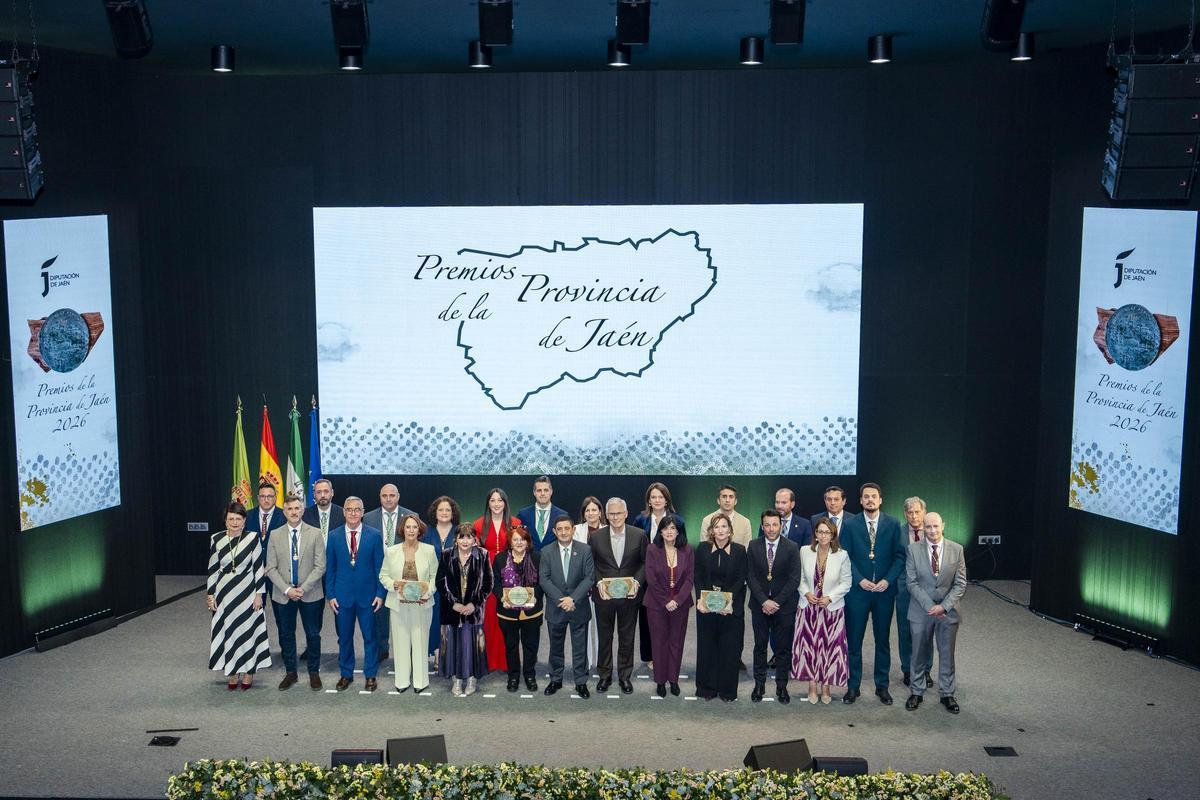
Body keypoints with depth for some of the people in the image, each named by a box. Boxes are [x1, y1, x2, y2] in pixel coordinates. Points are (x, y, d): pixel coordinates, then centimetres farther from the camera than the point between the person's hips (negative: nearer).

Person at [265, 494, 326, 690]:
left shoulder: (315, 533, -3)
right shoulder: (275, 535, 1)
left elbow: (320, 566, -6)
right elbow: (271, 568, 0)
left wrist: (303, 588, -14)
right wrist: (287, 590, -11)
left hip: (310, 594, -1)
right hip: (283, 595, 2)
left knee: (313, 634, 6)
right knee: (286, 635, 9)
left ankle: (314, 672, 20)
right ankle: (290, 672, 23)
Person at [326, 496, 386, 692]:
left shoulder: (375, 535, -2)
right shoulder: (333, 536, 2)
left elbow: (380, 567, 0)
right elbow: (330, 568, 4)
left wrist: (380, 593, -5)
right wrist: (331, 595, 0)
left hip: (367, 595, -1)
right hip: (342, 595, 1)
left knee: (369, 637, 6)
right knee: (344, 637, 10)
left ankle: (370, 675, 18)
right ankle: (346, 674, 23)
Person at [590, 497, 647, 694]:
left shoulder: (639, 535, -4)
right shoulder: (596, 537, -3)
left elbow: (645, 563, 0)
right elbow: (591, 565, 1)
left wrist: (637, 583, -13)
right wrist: (599, 583, -13)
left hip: (629, 595, 0)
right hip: (604, 595, 0)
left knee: (627, 638, 10)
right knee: (604, 637, 11)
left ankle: (625, 676, 22)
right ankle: (605, 675, 24)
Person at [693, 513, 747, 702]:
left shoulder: (739, 551, -2)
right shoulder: (702, 548, 2)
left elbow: (740, 580, -4)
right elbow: (698, 577, 2)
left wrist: (729, 602, -16)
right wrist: (700, 599, -12)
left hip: (731, 607, -1)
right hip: (706, 606, 1)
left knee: (730, 648, 3)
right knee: (706, 647, 6)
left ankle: (727, 690, 14)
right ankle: (707, 688, 17)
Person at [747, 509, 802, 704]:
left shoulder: (792, 548, -4)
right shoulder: (753, 546, 1)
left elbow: (794, 579, -7)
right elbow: (750, 577, -2)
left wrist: (776, 602, -13)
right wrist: (764, 601, -12)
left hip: (784, 606, -1)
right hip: (760, 605, 1)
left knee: (783, 647, 4)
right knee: (760, 646, 8)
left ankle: (781, 686, 12)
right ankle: (759, 684, 16)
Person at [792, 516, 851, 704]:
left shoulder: (841, 555, -7)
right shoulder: (805, 552, -2)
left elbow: (846, 583, -3)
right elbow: (800, 578, 7)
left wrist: (830, 597, -13)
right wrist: (806, 593, -10)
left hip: (832, 608, -1)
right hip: (808, 606, 1)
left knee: (829, 646, 3)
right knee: (809, 645, 5)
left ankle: (826, 686, 16)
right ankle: (812, 686, 17)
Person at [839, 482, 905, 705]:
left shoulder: (893, 524, 2)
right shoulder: (850, 525, 0)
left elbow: (899, 556, 0)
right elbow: (845, 557, -2)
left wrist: (888, 580, -12)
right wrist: (860, 580, -13)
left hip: (884, 590, 1)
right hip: (858, 589, -1)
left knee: (883, 640, 9)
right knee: (854, 640, 3)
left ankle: (882, 686, 19)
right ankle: (853, 686, 12)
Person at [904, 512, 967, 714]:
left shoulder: (956, 549, -3)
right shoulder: (913, 549, -5)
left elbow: (960, 584, -3)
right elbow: (912, 582, -6)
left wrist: (944, 606, -14)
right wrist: (929, 606, -14)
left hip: (948, 611, 0)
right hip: (921, 610, 0)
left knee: (947, 654, 9)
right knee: (919, 653, 9)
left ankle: (947, 694, 22)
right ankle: (917, 692, 23)